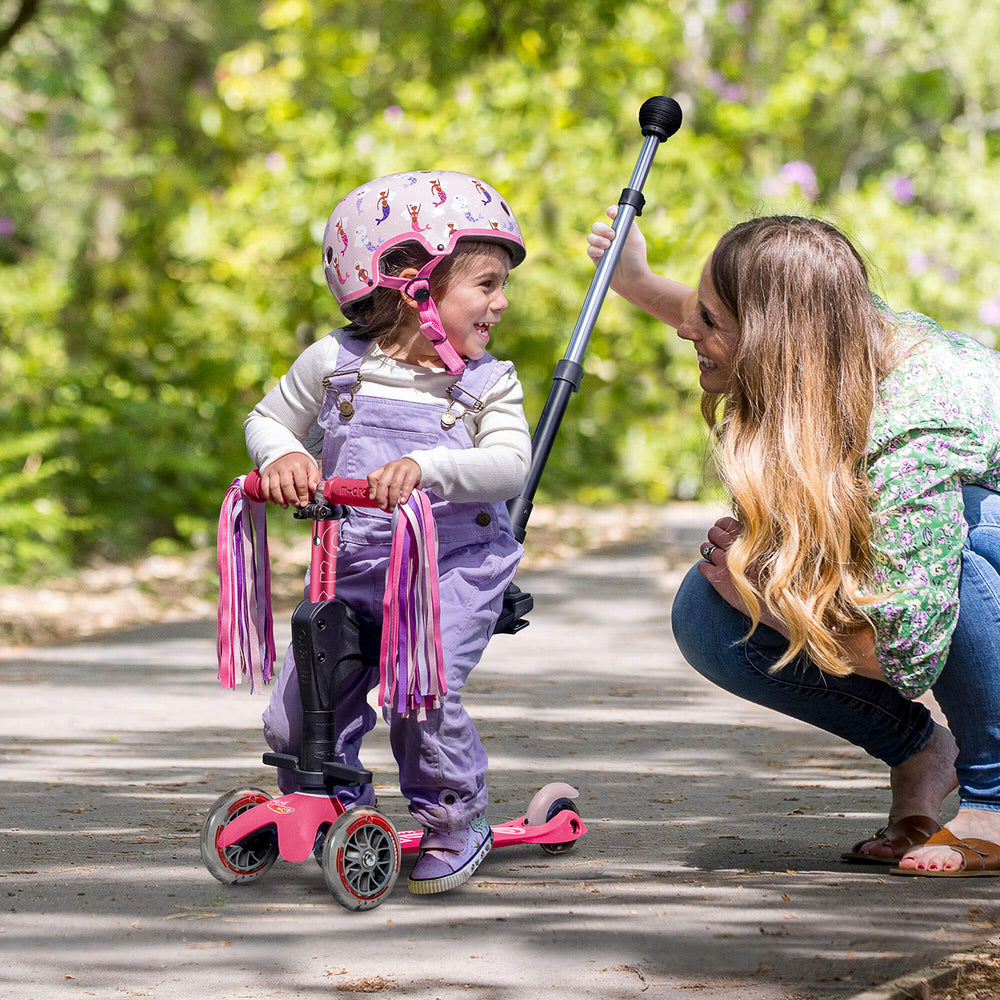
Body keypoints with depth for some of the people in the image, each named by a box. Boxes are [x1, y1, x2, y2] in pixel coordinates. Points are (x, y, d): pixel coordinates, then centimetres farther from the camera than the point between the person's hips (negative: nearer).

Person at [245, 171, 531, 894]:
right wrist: (282, 458, -9)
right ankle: (336, 803, 26)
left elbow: (509, 465, -18)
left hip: (453, 569, -3)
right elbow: (270, 419, 14)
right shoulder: (334, 362, 2)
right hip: (349, 569, 3)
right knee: (296, 716, -2)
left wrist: (427, 468, -34)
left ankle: (457, 819, 1)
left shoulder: (490, 382, -2)